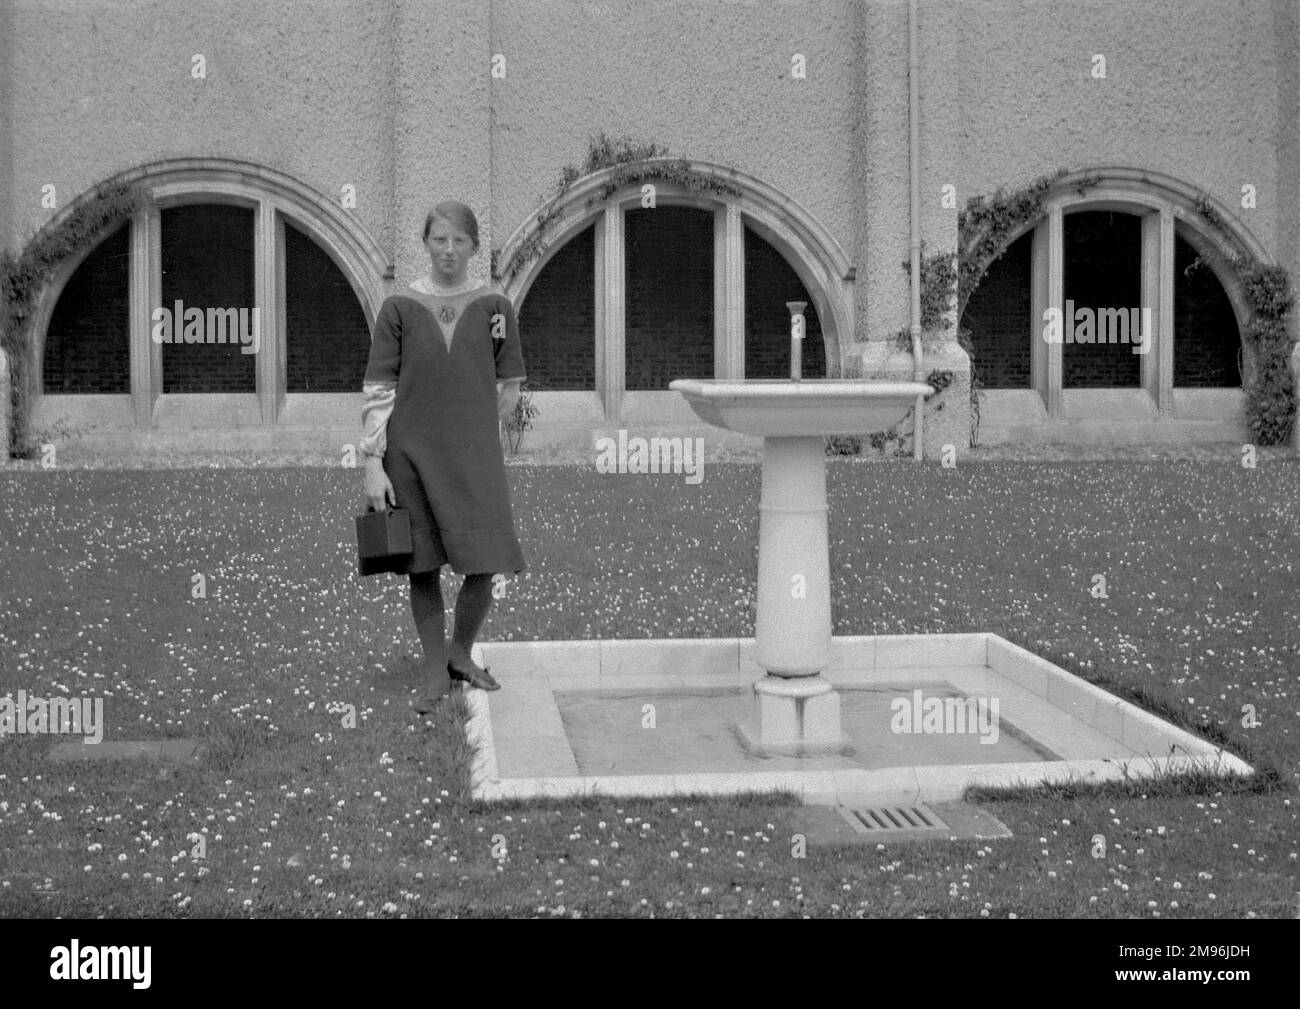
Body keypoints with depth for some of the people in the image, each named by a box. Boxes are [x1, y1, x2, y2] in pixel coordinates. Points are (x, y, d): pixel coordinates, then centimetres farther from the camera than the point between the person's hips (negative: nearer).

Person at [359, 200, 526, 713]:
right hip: (410, 455, -1)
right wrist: (374, 463, -5)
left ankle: (461, 654, 23)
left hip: (475, 455, 1)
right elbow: (377, 389, -1)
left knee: (484, 565, -2)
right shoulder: (399, 307, 0)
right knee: (423, 567, 6)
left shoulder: (494, 307, 2)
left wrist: (471, 430, 9)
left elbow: (508, 389, 11)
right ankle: (434, 671, 21)